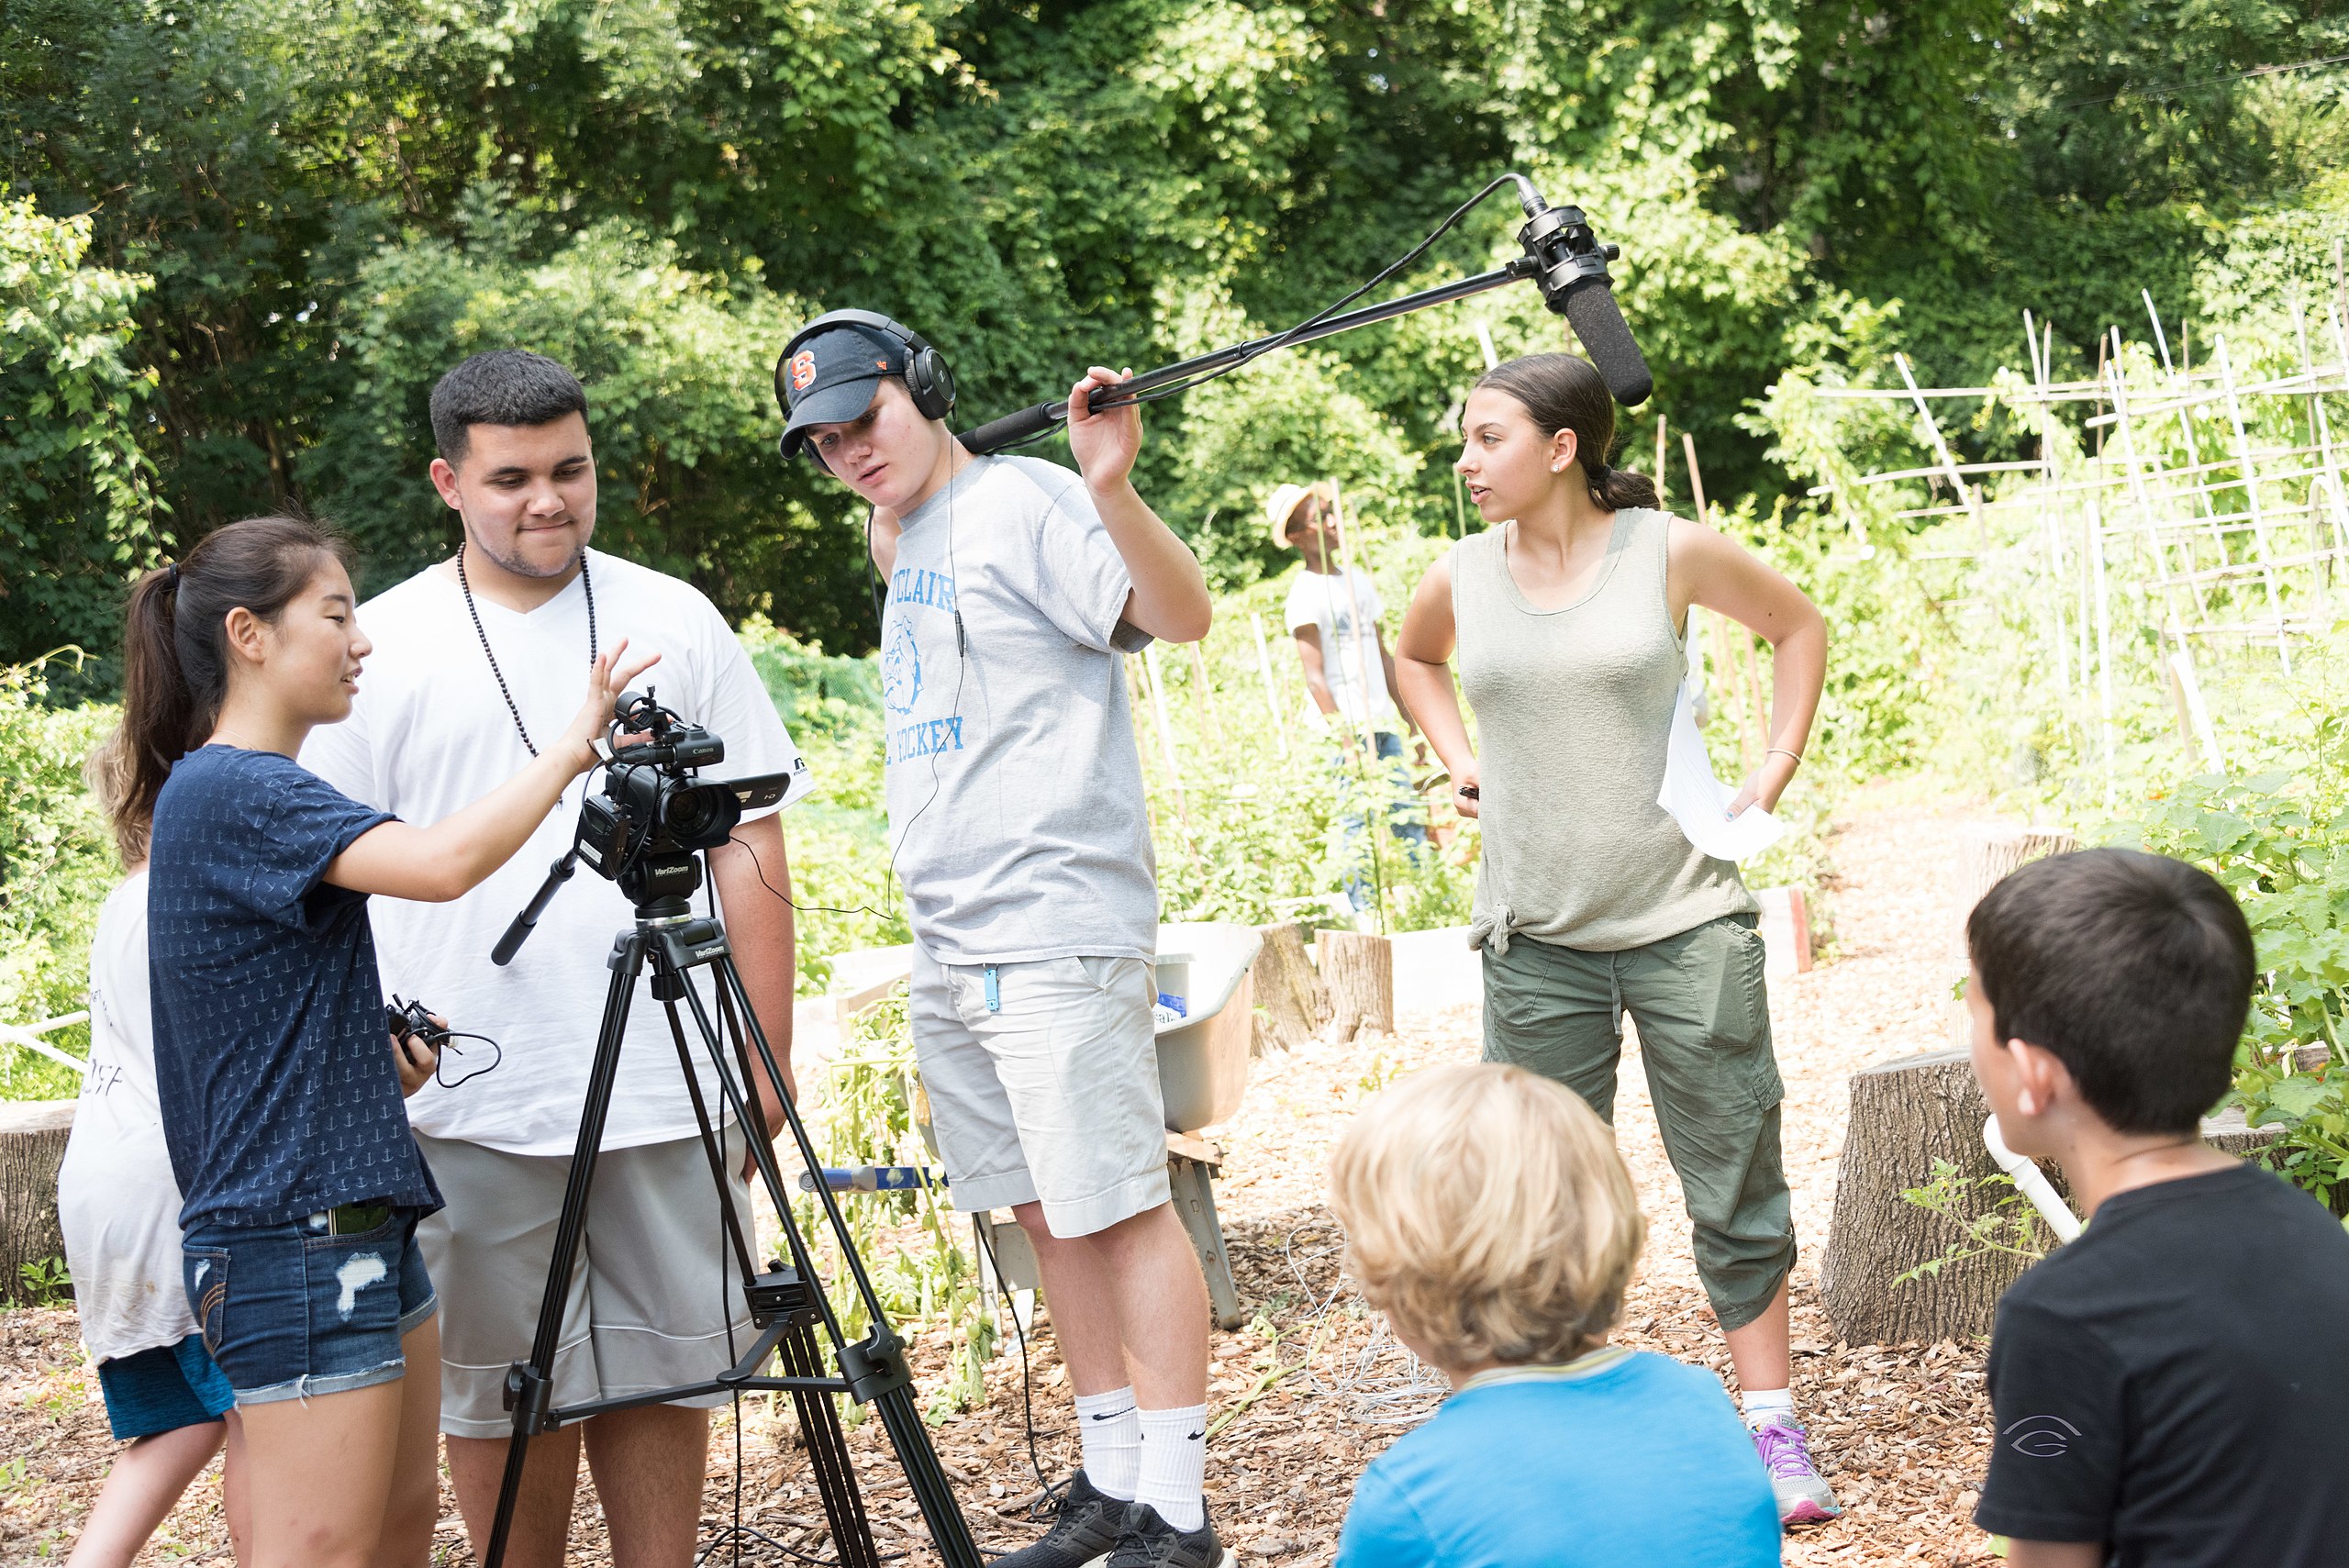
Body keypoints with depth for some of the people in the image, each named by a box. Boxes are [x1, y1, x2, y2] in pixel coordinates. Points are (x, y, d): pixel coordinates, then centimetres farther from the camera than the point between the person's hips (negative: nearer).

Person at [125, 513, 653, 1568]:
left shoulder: (258, 791, 16)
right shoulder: (228, 791, -15)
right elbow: (443, 862, -29)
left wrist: (393, 1040, 11)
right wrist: (573, 744, -19)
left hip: (358, 1221, 10)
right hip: (295, 1237, -10)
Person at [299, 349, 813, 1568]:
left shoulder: (676, 621, 6)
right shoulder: (381, 644, 3)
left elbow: (749, 844, 7)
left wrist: (768, 1055, 3)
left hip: (668, 1091, 1)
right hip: (470, 1102, -1)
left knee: (662, 1372, 8)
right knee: (503, 1388, 6)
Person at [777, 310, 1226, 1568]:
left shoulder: (1024, 504, -8)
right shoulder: (907, 541, 17)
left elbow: (1182, 616, -20)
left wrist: (1113, 490, -35)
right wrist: (887, 524, 27)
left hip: (1056, 934, -9)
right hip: (948, 949, 9)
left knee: (1121, 1211, -7)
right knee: (1045, 1215, 12)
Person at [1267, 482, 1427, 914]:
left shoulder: (1357, 580, 15)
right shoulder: (1305, 593, -8)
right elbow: (1315, 677, -13)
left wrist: (1411, 722, 17)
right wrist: (1346, 740, -18)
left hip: (1383, 725, 7)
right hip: (1348, 730, -7)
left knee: (1409, 824, 4)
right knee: (1357, 830, -6)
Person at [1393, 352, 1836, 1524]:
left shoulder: (1669, 553, -5)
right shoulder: (1461, 578, 3)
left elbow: (1798, 625, 12)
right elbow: (1413, 658, 27)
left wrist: (1773, 773, 4)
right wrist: (1459, 760, 11)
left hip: (1684, 917, -2)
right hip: (1535, 936, 2)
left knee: (1734, 1183, 3)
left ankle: (1771, 1426, 13)